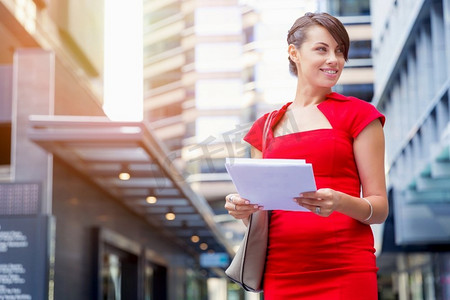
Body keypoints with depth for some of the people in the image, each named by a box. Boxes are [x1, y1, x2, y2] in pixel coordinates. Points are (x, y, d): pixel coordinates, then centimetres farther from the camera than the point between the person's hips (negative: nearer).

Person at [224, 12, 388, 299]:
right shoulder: (265, 127, 13)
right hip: (281, 273, 3)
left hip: (346, 273, -3)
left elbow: (380, 207, 0)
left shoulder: (358, 114, 3)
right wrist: (242, 209, -5)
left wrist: (339, 202, -20)